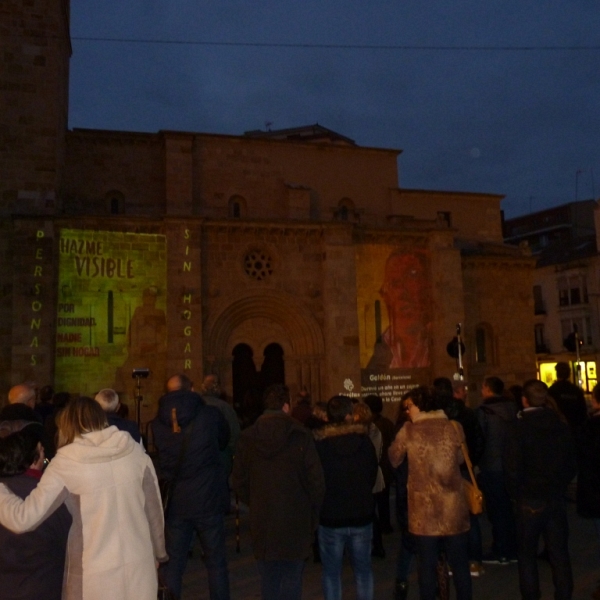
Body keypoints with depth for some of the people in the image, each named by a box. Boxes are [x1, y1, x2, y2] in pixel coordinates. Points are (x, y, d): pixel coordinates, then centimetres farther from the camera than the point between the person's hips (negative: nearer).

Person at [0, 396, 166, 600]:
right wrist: (158, 552, 19)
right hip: (139, 566, 3)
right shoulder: (135, 451, -3)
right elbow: (154, 508, 4)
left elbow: (23, 519, -15)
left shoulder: (66, 462, -13)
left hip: (95, 575, -3)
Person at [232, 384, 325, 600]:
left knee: (268, 577, 16)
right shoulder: (301, 436, -12)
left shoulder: (248, 437, -2)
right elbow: (316, 479, -11)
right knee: (291, 577, 7)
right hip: (295, 519, -3)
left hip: (262, 520, 3)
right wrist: (313, 513, 3)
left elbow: (239, 481, 1)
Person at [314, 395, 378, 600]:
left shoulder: (318, 442, -14)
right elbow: (373, 474, 5)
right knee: (363, 569, 17)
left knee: (331, 572, 10)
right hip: (362, 515, 2)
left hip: (330, 517, -2)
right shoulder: (364, 440, -7)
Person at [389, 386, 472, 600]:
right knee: (460, 565, 13)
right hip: (453, 507, 2)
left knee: (427, 565, 10)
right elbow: (460, 459, 14)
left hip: (423, 509, -2)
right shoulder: (454, 427, -1)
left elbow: (393, 460, 6)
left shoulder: (408, 431, -6)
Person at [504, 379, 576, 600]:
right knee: (559, 553, 13)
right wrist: (559, 487, 16)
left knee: (527, 553, 10)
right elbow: (570, 464, 5)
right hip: (556, 498, 4)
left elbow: (513, 468, -14)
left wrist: (515, 494, 1)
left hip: (529, 501, -3)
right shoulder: (561, 426, -2)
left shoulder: (519, 428, -14)